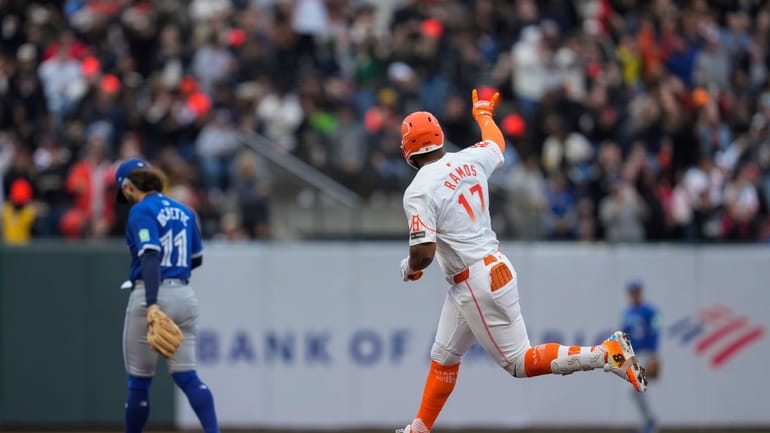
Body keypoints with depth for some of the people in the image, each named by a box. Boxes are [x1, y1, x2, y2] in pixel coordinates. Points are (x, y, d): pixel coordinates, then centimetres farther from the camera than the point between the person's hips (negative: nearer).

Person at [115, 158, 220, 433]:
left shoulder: (142, 210, -8)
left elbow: (150, 256, -21)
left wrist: (152, 304, -30)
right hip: (185, 296, 6)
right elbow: (196, 259, 24)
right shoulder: (184, 211, 14)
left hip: (152, 296, -6)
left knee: (139, 380, 5)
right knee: (187, 376, 2)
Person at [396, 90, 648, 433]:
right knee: (444, 356, 19)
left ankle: (608, 353, -13)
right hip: (495, 267, 9)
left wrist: (408, 268, 2)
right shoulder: (469, 160, 4)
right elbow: (497, 144, 28)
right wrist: (483, 113, 49)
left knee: (519, 363, -4)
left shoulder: (419, 192, -18)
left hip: (477, 284, -9)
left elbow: (424, 254, -22)